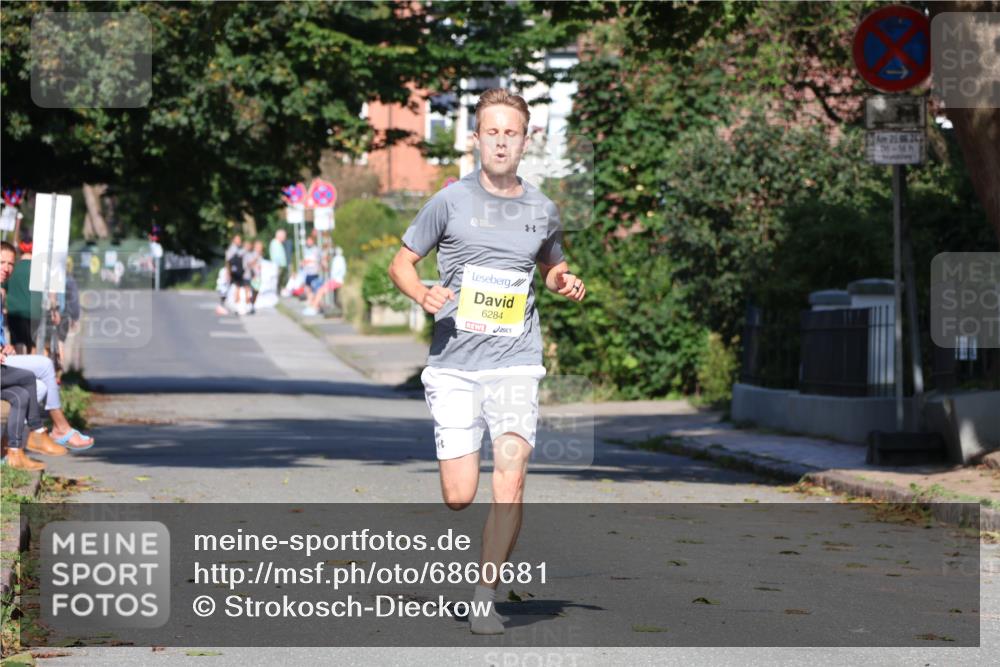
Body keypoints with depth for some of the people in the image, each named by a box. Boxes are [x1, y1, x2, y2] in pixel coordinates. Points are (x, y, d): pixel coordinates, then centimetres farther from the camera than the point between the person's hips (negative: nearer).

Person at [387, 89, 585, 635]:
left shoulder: (541, 209, 9)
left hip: (515, 363, 1)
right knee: (459, 497, -4)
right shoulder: (451, 201, 1)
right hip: (453, 364, -1)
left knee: (510, 477, -15)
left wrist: (566, 283, 5)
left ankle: (486, 598, -4)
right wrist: (424, 294, -13)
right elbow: (400, 264, 8)